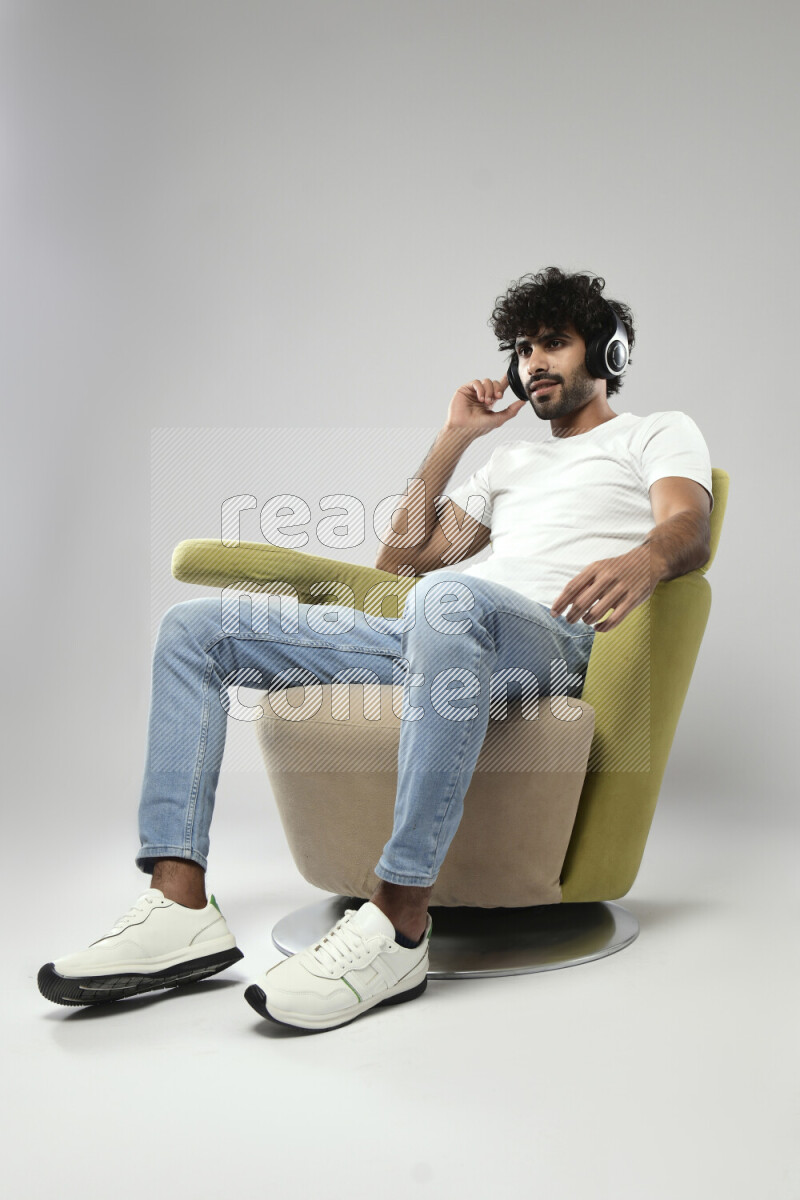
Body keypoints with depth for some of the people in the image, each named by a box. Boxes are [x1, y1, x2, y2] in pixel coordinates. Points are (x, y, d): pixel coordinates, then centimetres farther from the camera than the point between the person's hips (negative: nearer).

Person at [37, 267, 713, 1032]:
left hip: (554, 637, -7)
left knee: (452, 598, -45)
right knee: (193, 627, -3)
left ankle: (399, 925, -38)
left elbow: (690, 527, -6)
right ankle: (180, 907, -17)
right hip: (436, 635, 7)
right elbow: (402, 557, 28)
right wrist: (453, 440, 23)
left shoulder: (659, 434, 19)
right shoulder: (511, 458, 36)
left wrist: (641, 561, -30)